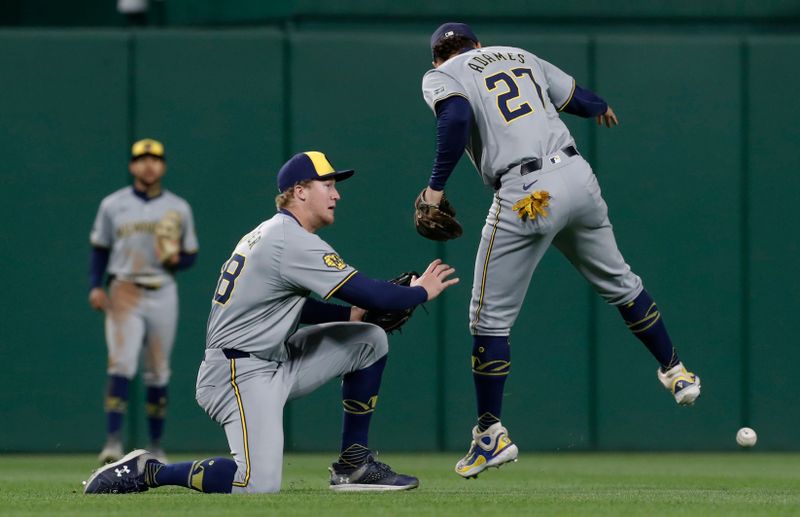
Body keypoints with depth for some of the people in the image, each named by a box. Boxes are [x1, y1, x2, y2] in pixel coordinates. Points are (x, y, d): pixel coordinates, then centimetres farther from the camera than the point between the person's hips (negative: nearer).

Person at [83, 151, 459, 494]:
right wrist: (420, 292, 0)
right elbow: (368, 293, -17)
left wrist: (352, 314, 15)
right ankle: (147, 472, -9)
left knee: (370, 340, 10)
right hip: (241, 372, -11)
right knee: (259, 483, -27)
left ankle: (353, 465, 13)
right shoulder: (294, 241, -15)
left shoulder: (270, 233, 16)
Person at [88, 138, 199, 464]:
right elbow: (99, 250, 10)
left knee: (158, 373, 7)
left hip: (163, 294, 2)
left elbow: (190, 256, 12)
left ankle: (156, 447, 16)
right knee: (121, 364, -18)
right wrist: (95, 286, -4)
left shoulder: (179, 208, 9)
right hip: (124, 291, -2)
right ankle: (113, 441, -23)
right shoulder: (113, 205, 6)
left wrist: (176, 259, -11)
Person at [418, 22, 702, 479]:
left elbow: (457, 116, -15)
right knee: (618, 283, 26)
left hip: (527, 196, -5)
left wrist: (437, 185, -14)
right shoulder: (518, 56, 23)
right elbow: (576, 97, 31)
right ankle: (676, 372, 36)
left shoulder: (440, 76, 7)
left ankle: (492, 435, 5)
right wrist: (602, 108, 53)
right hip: (578, 176, 5)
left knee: (490, 319, 4)